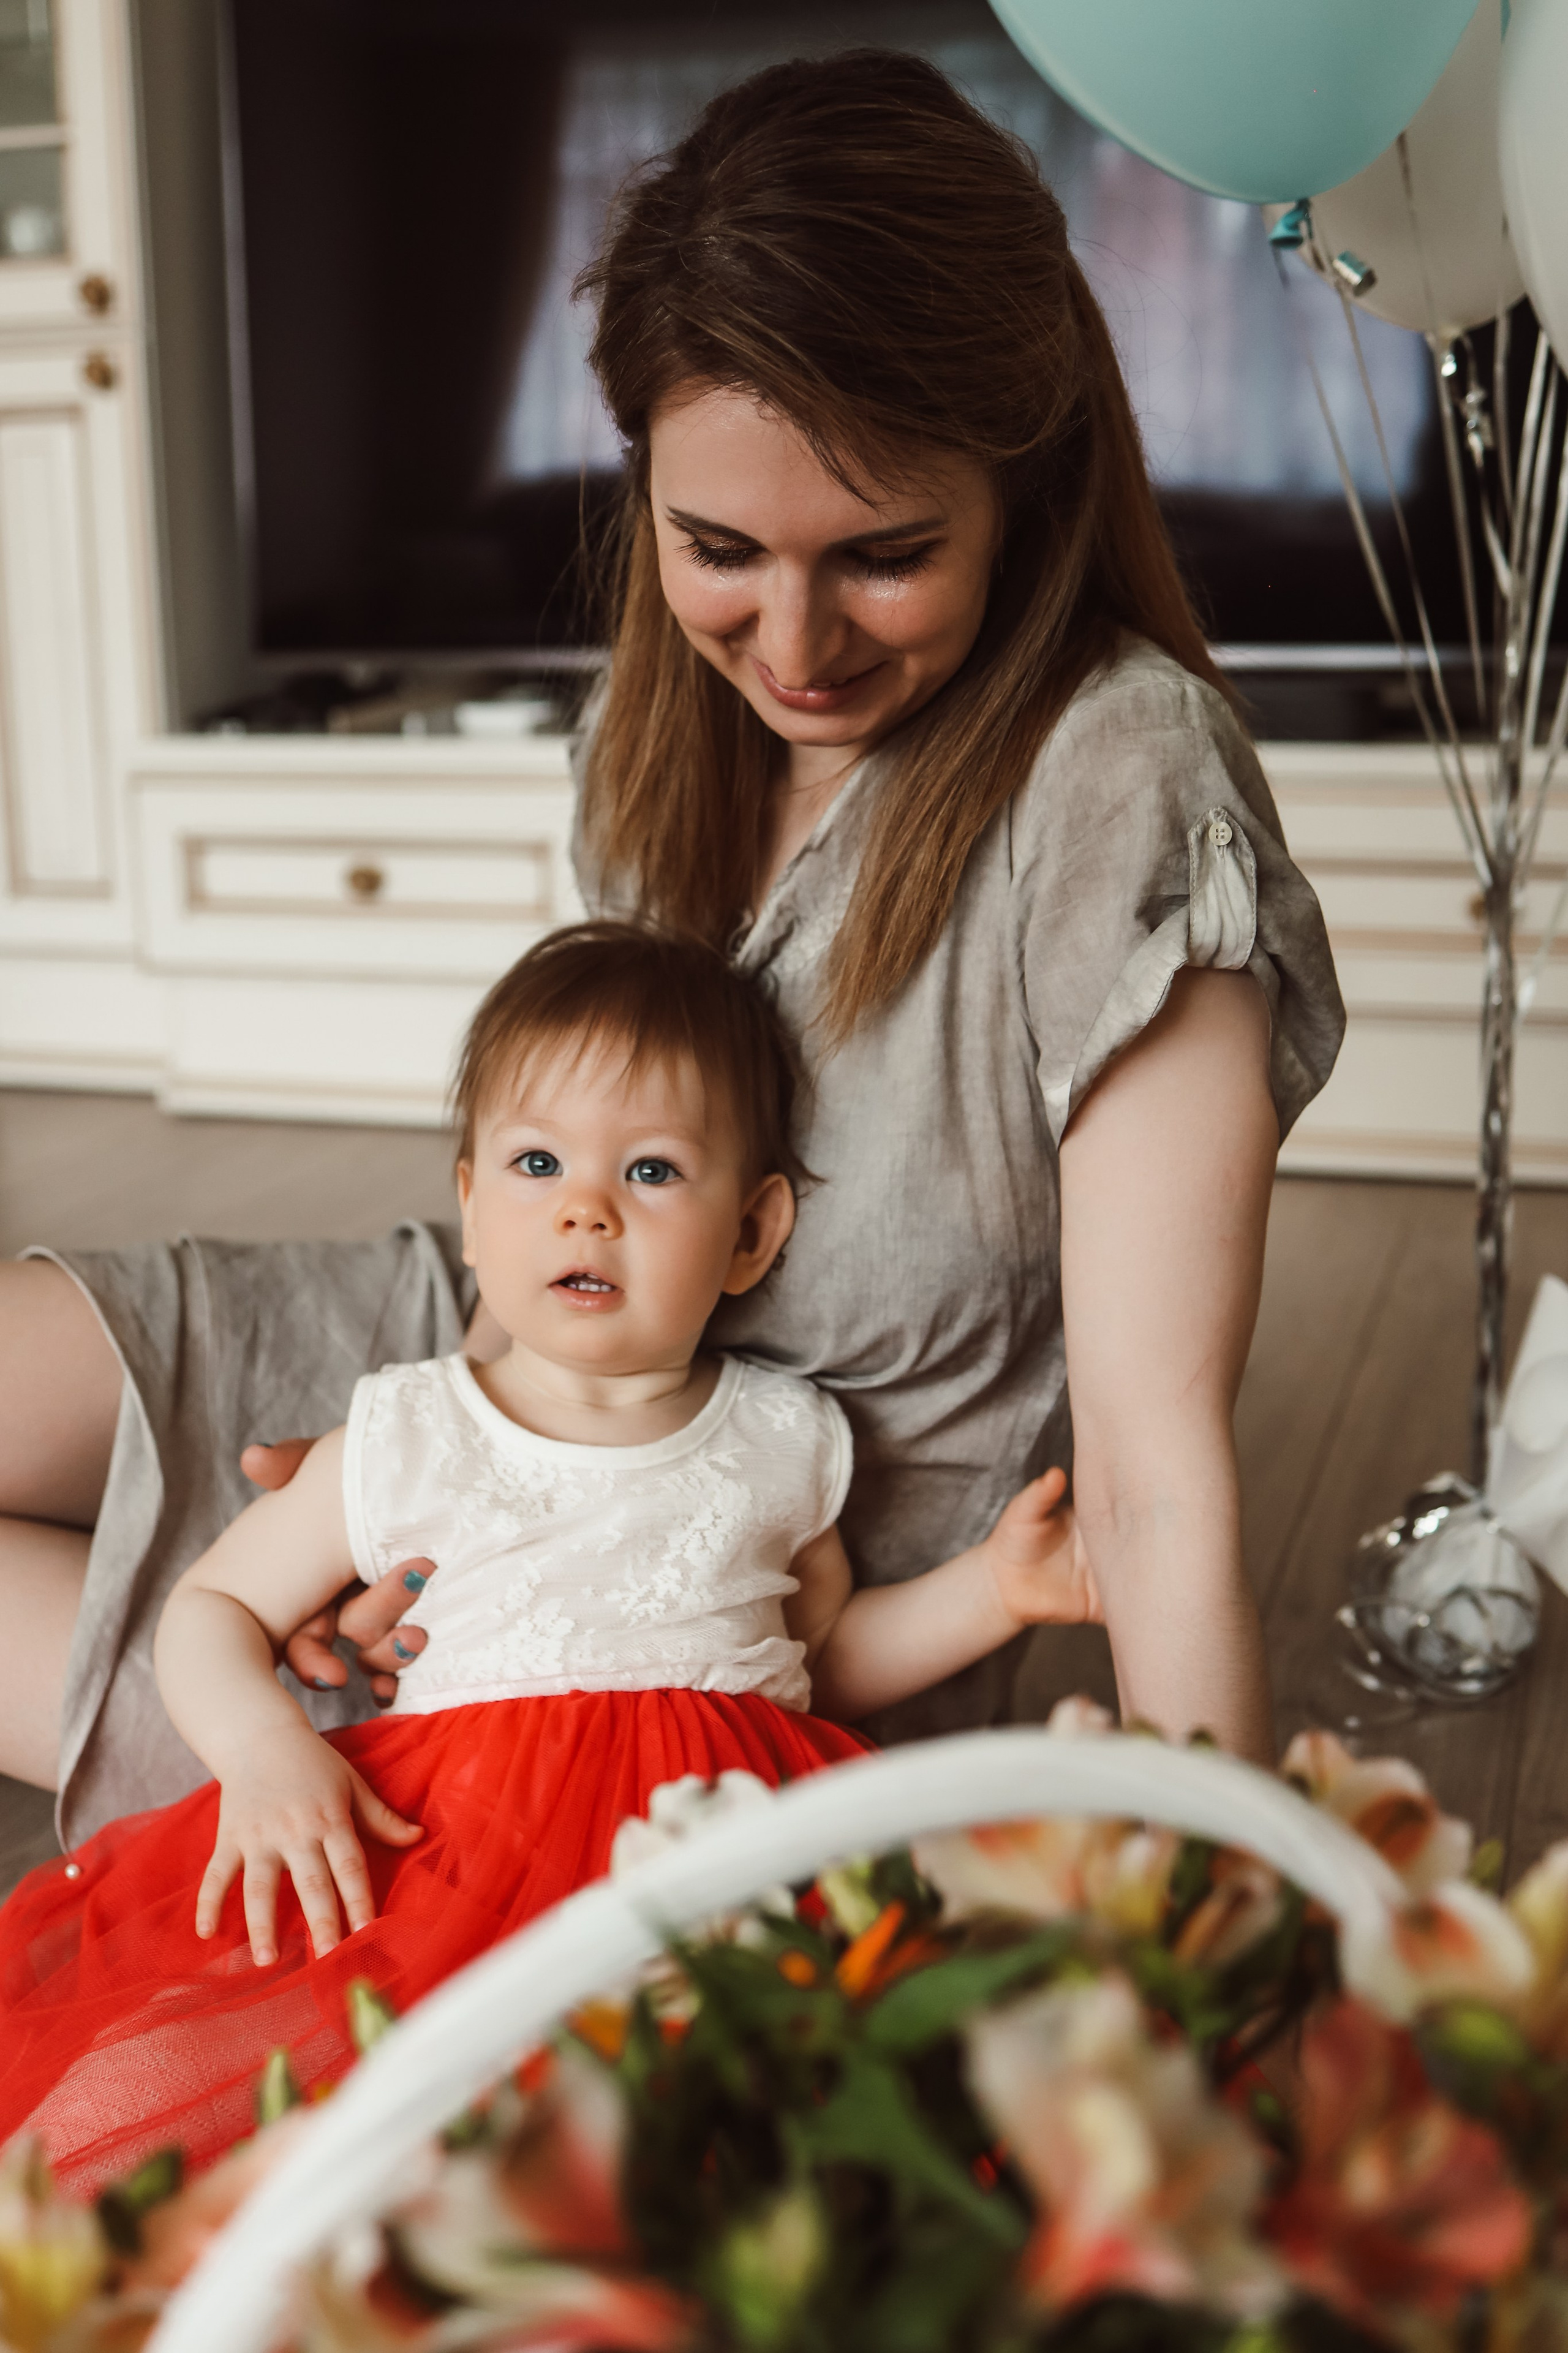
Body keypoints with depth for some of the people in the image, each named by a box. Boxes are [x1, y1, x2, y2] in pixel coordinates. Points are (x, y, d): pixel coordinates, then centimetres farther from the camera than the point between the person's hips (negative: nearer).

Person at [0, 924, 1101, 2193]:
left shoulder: (783, 1441, 14)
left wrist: (992, 1588, 15)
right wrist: (262, 1747, -6)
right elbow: (211, 1609, 15)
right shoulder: (405, 1442, 8)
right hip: (451, 1838, -1)